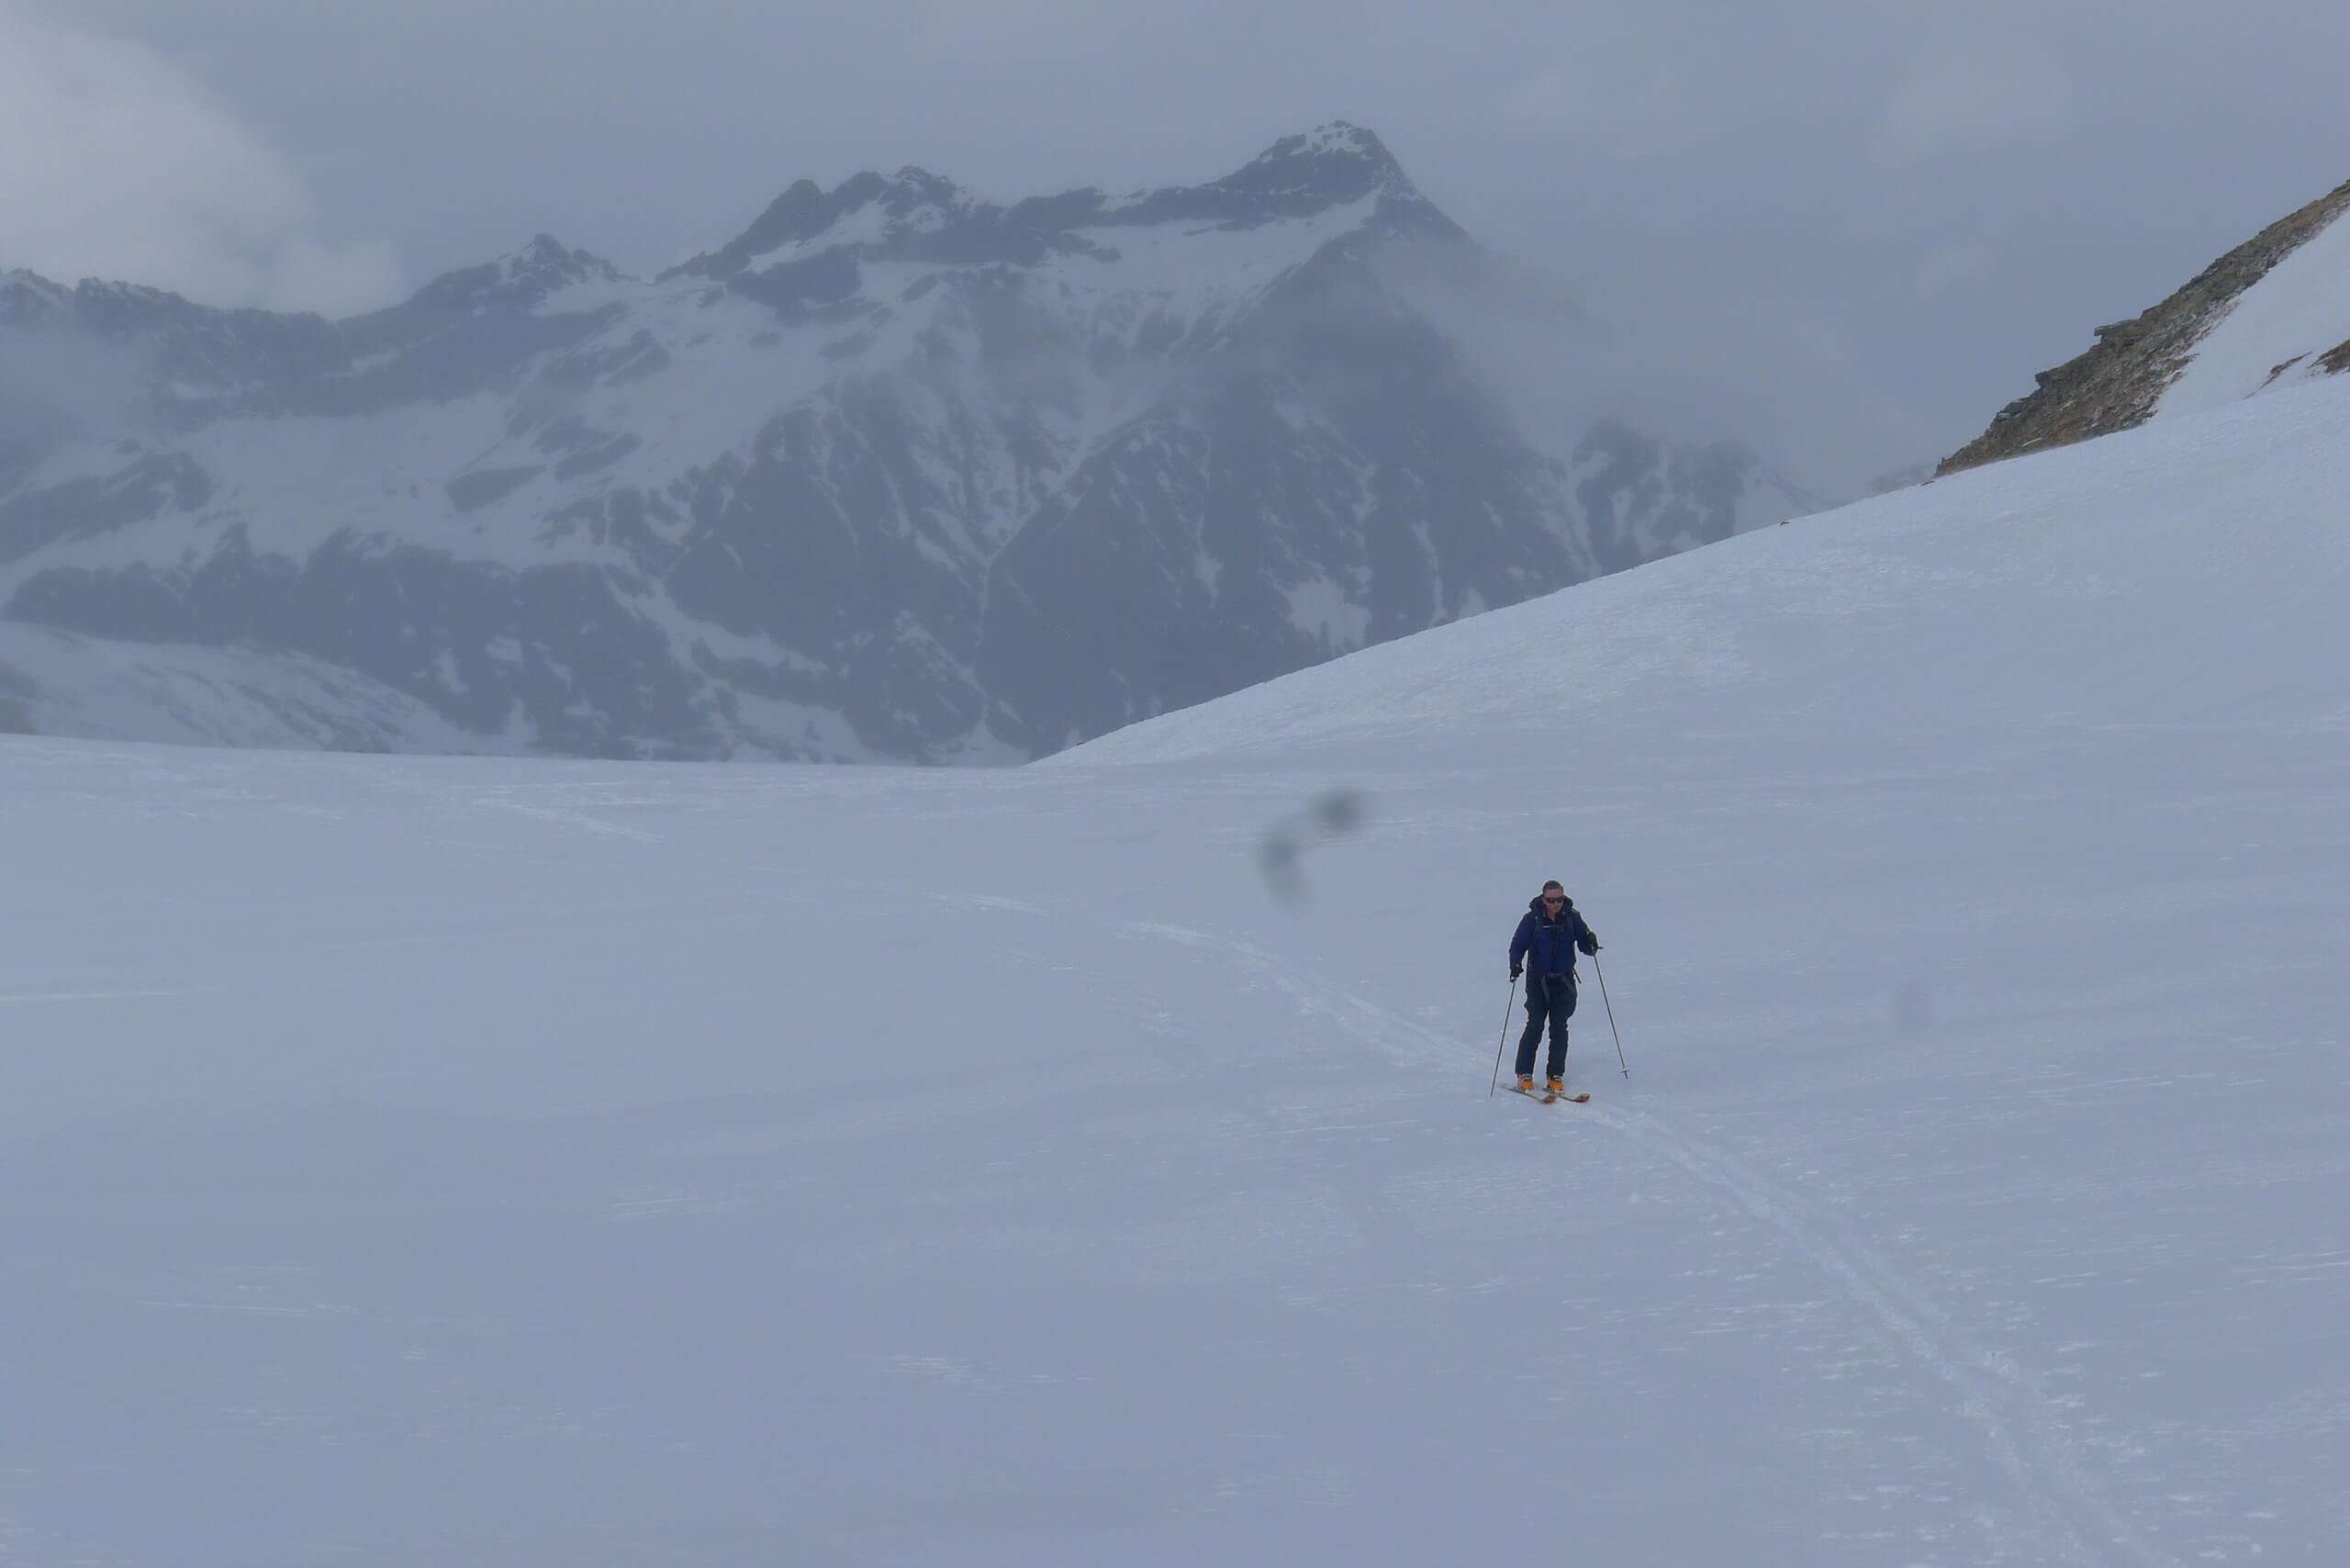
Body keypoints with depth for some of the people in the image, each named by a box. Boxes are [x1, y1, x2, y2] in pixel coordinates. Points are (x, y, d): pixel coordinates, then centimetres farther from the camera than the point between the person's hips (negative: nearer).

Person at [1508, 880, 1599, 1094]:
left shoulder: (1572, 918, -1)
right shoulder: (1533, 920, -6)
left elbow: (1584, 944, 1)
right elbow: (1518, 945, -5)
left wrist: (1590, 943, -22)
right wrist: (1515, 964, -23)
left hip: (1564, 981, 2)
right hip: (1538, 980, -1)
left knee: (1559, 1028, 0)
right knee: (1535, 1026, -8)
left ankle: (1556, 1076, 8)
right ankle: (1524, 1074, 3)